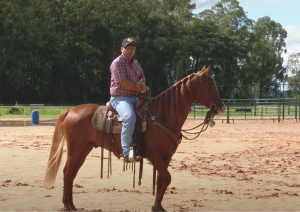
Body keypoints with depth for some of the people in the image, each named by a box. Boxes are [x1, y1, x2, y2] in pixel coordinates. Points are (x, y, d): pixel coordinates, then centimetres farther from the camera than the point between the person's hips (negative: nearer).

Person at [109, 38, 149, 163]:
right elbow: (123, 82, -15)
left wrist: (142, 86, -8)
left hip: (134, 98, 9)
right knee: (130, 117, -35)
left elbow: (142, 80, 17)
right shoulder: (117, 63, -6)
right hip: (119, 98, -9)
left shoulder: (136, 64, 19)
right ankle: (127, 152, -33)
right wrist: (139, 88, -8)